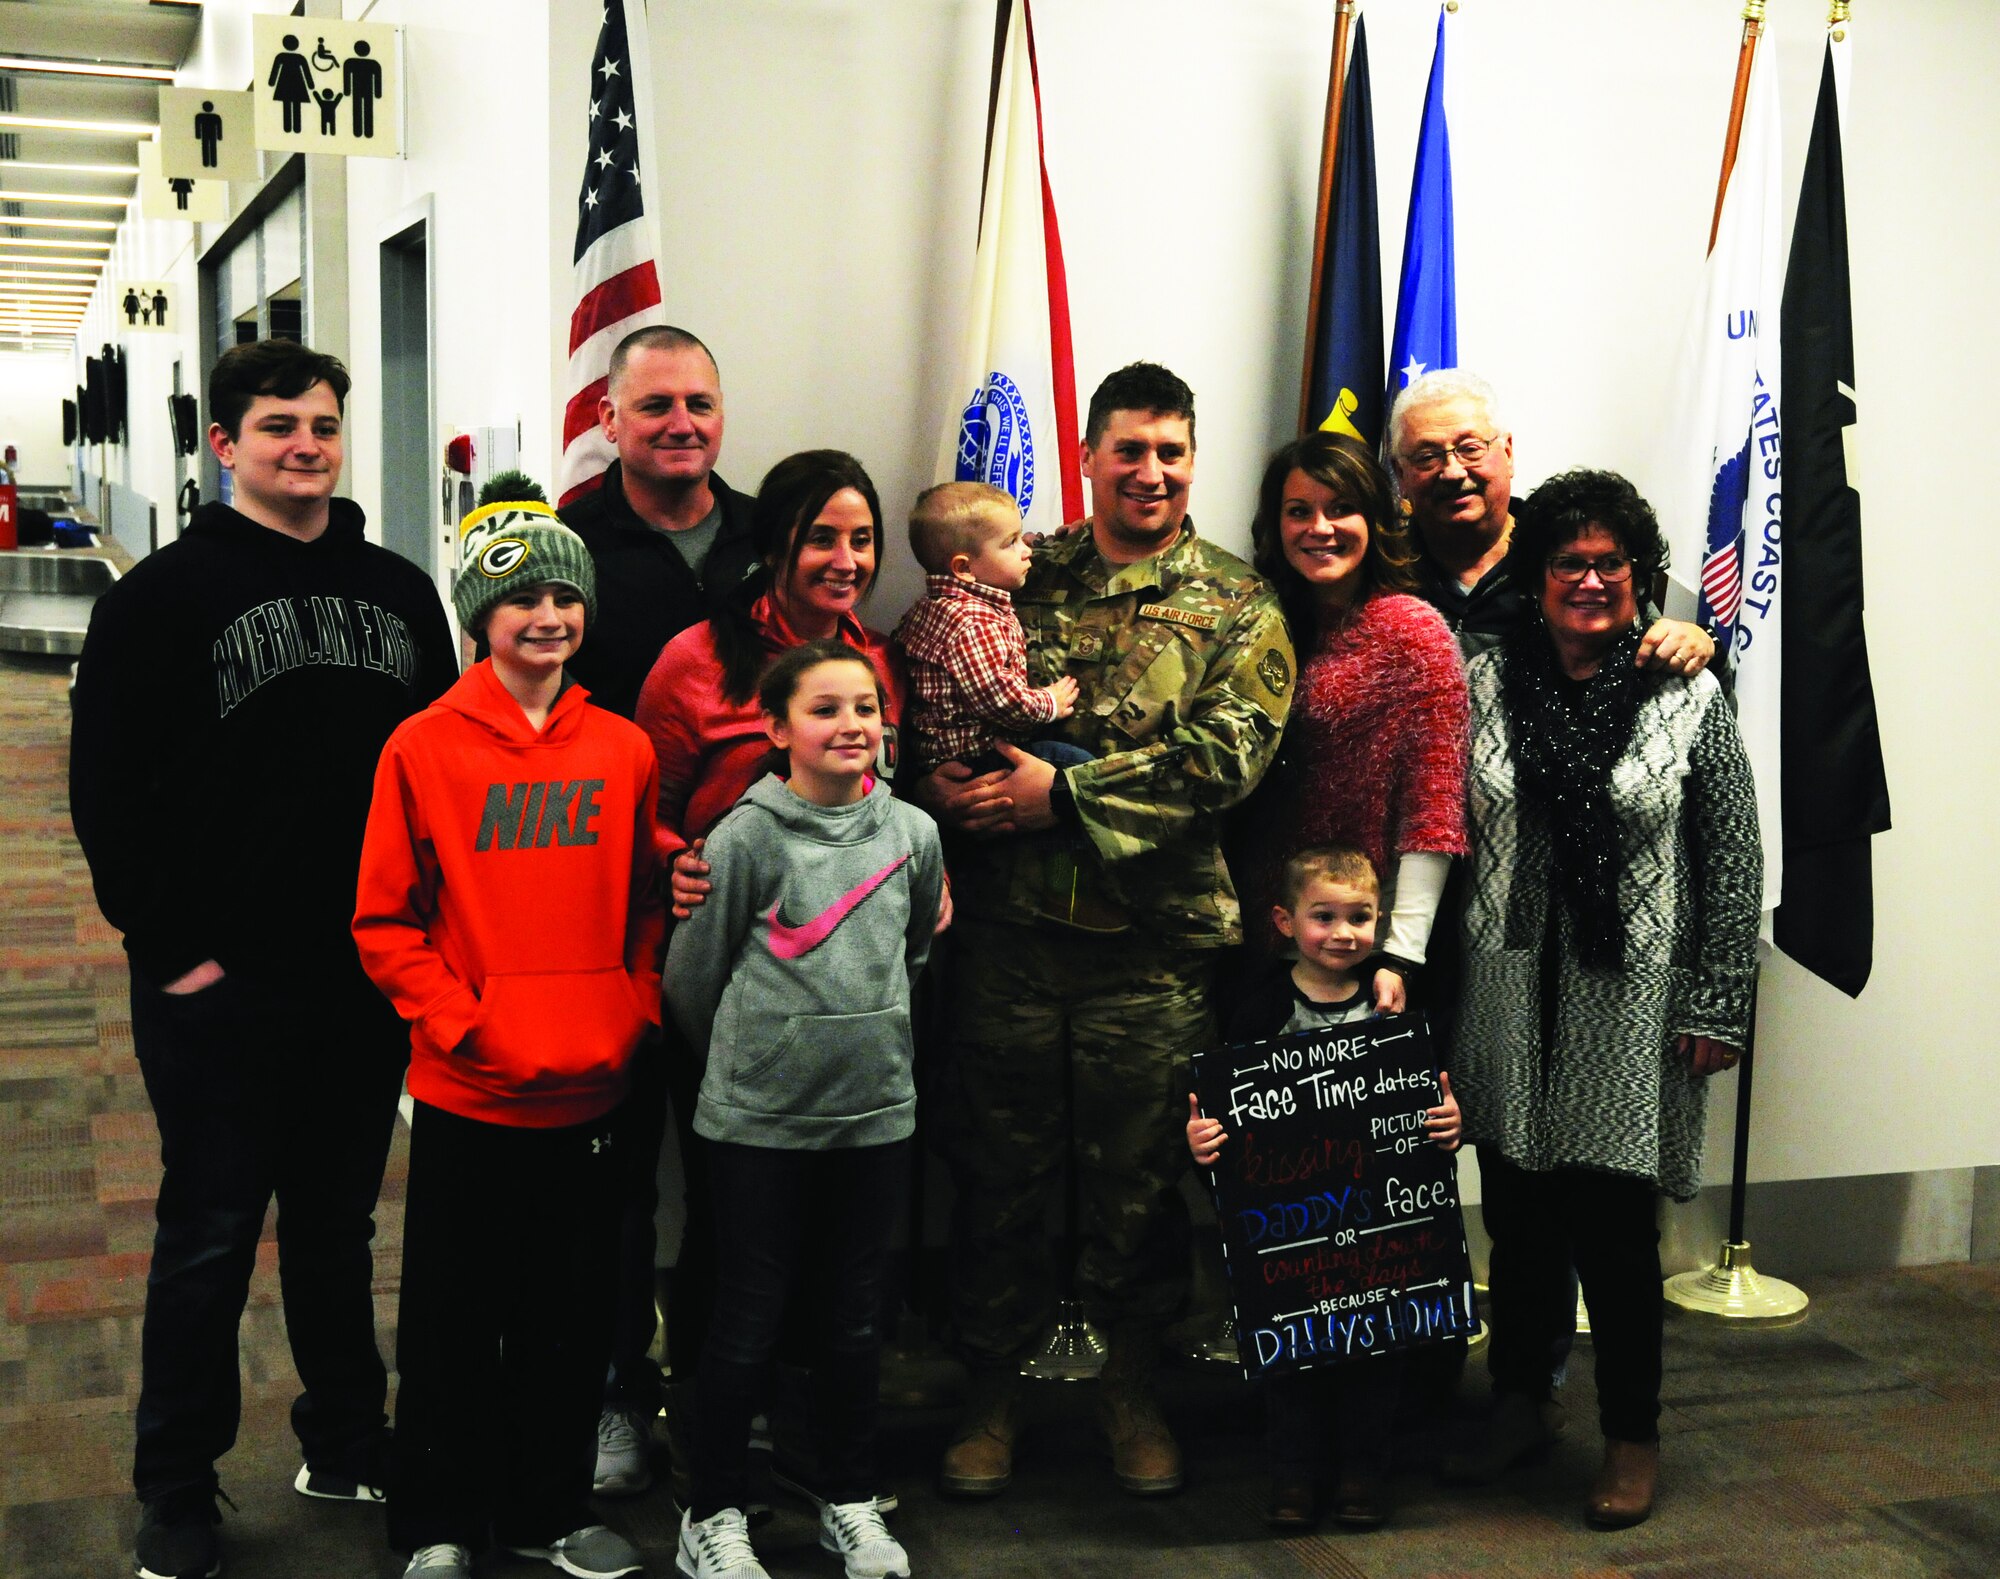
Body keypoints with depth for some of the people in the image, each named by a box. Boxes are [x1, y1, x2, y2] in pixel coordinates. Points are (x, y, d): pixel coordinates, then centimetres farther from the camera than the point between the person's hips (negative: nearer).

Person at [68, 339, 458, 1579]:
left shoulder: (401, 592, 8)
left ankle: (348, 1445, 32)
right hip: (222, 988, -4)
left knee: (339, 1223, 17)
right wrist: (175, 949, -11)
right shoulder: (164, 595, -4)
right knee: (210, 1241, 6)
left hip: (372, 980, 4)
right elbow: (108, 791, -7)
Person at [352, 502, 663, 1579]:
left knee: (572, 1316, 14)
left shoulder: (623, 750, 3)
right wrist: (461, 1025, -13)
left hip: (590, 1090, 3)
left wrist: (630, 1016, -2)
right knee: (454, 1319, 10)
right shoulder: (423, 749, -6)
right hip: (468, 1095, -3)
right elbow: (384, 923, -5)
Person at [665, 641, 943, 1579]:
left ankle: (850, 1501, 28)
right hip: (759, 1116, -3)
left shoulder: (912, 834, 3)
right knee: (749, 1321, 4)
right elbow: (692, 974, 0)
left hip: (876, 1107, 4)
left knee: (857, 1315, 12)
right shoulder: (747, 836, -9)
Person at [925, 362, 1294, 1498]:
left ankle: (1131, 1384, 29)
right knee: (1000, 1169, 9)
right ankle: (995, 1386, 26)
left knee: (1139, 1179, 9)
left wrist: (1065, 794, -16)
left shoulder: (1237, 605, 4)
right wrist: (943, 785, -12)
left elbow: (1225, 755, -10)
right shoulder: (1019, 581, 10)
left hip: (1155, 942, -1)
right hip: (1009, 930, 2)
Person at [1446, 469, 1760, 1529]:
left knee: (1615, 1224, 1)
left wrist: (1717, 1007, -4)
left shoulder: (1687, 698, -1)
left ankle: (1632, 1434, 20)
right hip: (1509, 996, 2)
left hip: (1629, 1004, -2)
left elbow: (1734, 865, 0)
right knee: (1517, 1214, 11)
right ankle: (1519, 1401, 31)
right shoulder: (1484, 684, 4)